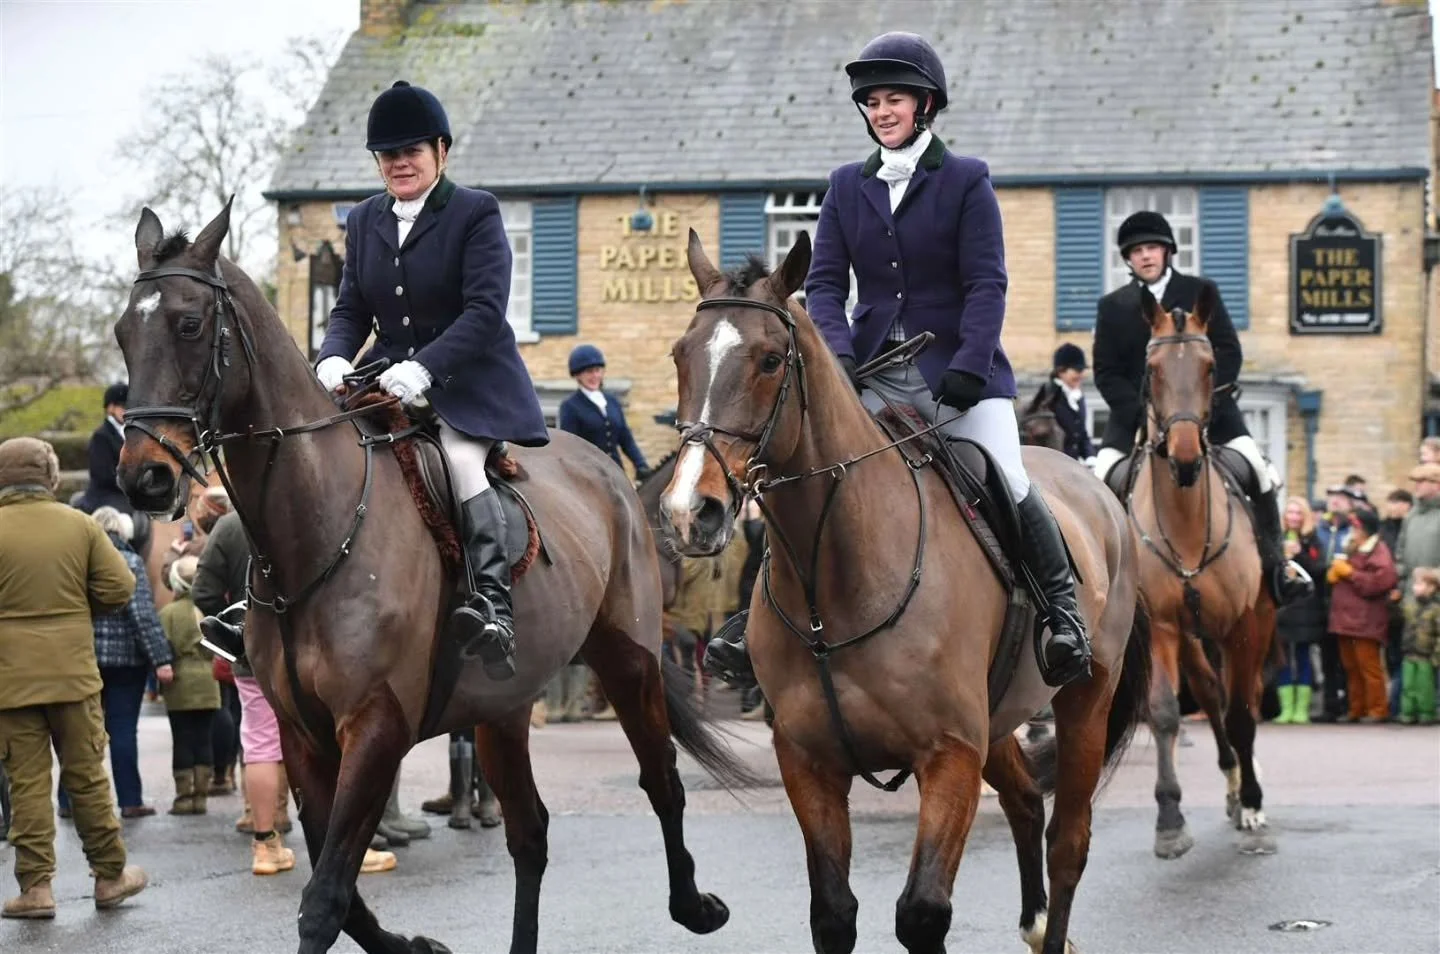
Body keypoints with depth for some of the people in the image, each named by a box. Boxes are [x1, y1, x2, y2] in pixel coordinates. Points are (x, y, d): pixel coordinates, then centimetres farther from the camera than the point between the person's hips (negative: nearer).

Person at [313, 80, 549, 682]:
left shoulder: (475, 214, -7)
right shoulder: (364, 221, 12)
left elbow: (484, 310, -17)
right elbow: (350, 308, 12)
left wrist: (423, 368, -29)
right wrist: (334, 357, -12)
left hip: (469, 382, -6)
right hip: (389, 379, 6)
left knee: (460, 458, -31)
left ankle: (493, 604, -32)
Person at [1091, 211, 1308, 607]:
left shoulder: (1202, 292, 8)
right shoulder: (1112, 307, 9)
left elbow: (1230, 352, 1)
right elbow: (1105, 372, 3)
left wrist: (1203, 401, -14)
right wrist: (1142, 412, -13)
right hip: (1135, 411, 1)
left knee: (1257, 467, -15)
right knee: (1101, 478, -18)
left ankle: (1275, 563, -2)